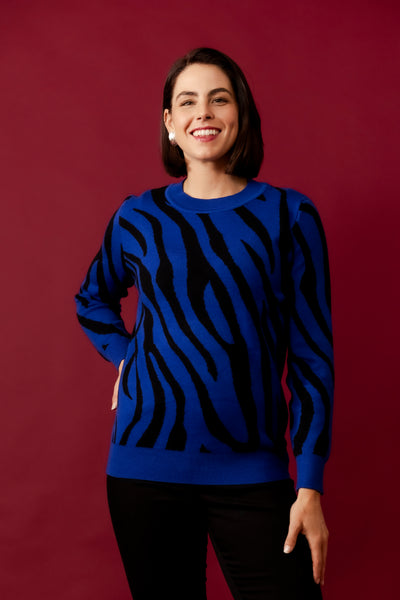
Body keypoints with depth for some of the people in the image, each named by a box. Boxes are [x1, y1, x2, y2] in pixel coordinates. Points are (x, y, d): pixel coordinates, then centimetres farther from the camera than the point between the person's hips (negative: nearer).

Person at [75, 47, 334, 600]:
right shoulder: (137, 218, 4)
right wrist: (124, 357, 5)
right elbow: (93, 301, 24)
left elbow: (313, 355, -1)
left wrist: (311, 487, -5)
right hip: (146, 462, 2)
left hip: (251, 470, -1)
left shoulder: (289, 215, 0)